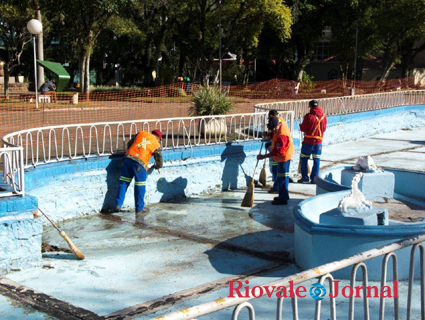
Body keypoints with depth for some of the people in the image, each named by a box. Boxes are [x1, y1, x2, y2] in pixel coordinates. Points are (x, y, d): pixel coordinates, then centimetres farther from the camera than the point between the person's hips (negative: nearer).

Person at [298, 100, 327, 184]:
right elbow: (324, 129, 11)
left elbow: (303, 128, -9)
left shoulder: (309, 116, -14)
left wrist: (301, 125, 12)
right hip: (319, 141, 4)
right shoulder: (323, 116, 1)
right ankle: (314, 178, 9)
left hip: (308, 141, -4)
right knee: (316, 160, 9)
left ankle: (305, 177, 12)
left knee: (304, 159, 10)